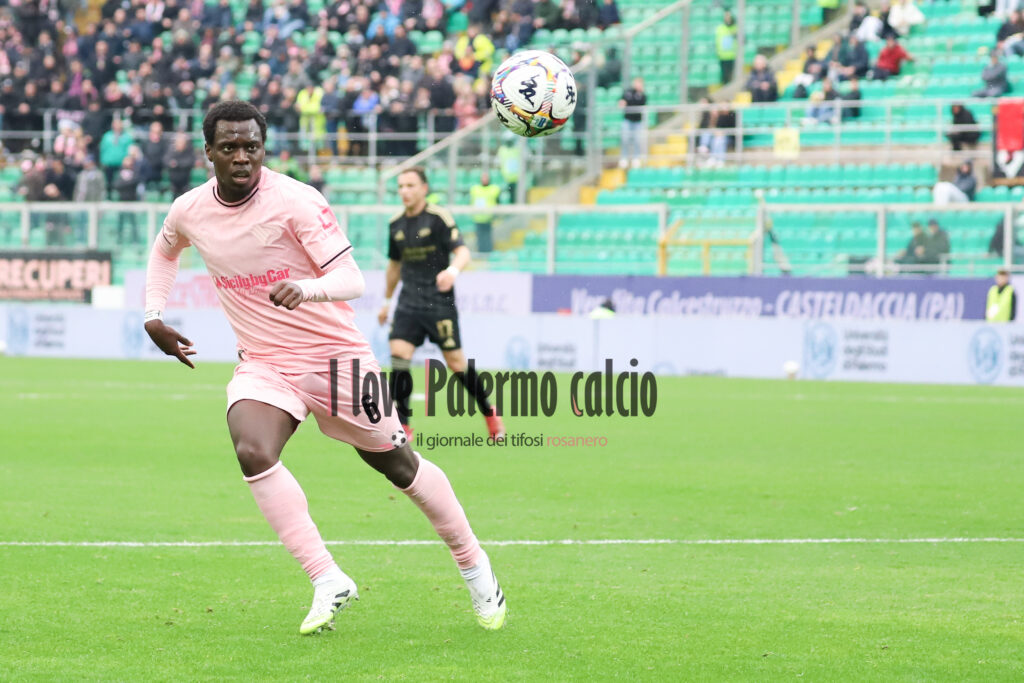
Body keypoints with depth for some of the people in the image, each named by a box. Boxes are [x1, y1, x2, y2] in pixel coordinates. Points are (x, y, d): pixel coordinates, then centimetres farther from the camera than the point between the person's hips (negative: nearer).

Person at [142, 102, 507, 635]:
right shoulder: (189, 212, -3)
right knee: (252, 453, -27)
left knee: (397, 465, 7)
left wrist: (308, 289, -43)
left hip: (334, 355, -3)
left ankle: (474, 567, 29)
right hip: (262, 365, 3)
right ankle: (327, 582, -22)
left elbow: (352, 279, -22)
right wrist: (153, 316, 11)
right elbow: (164, 251, 22)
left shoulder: (296, 202, -18)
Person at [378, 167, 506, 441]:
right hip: (409, 303, 5)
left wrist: (453, 269, -41)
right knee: (398, 355, -12)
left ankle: (490, 415, 20)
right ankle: (402, 426, -7)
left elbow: (462, 251, -19)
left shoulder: (439, 218, -9)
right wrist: (387, 300, 29)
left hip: (440, 303, -5)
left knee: (456, 363, -1)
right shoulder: (396, 224, 9)